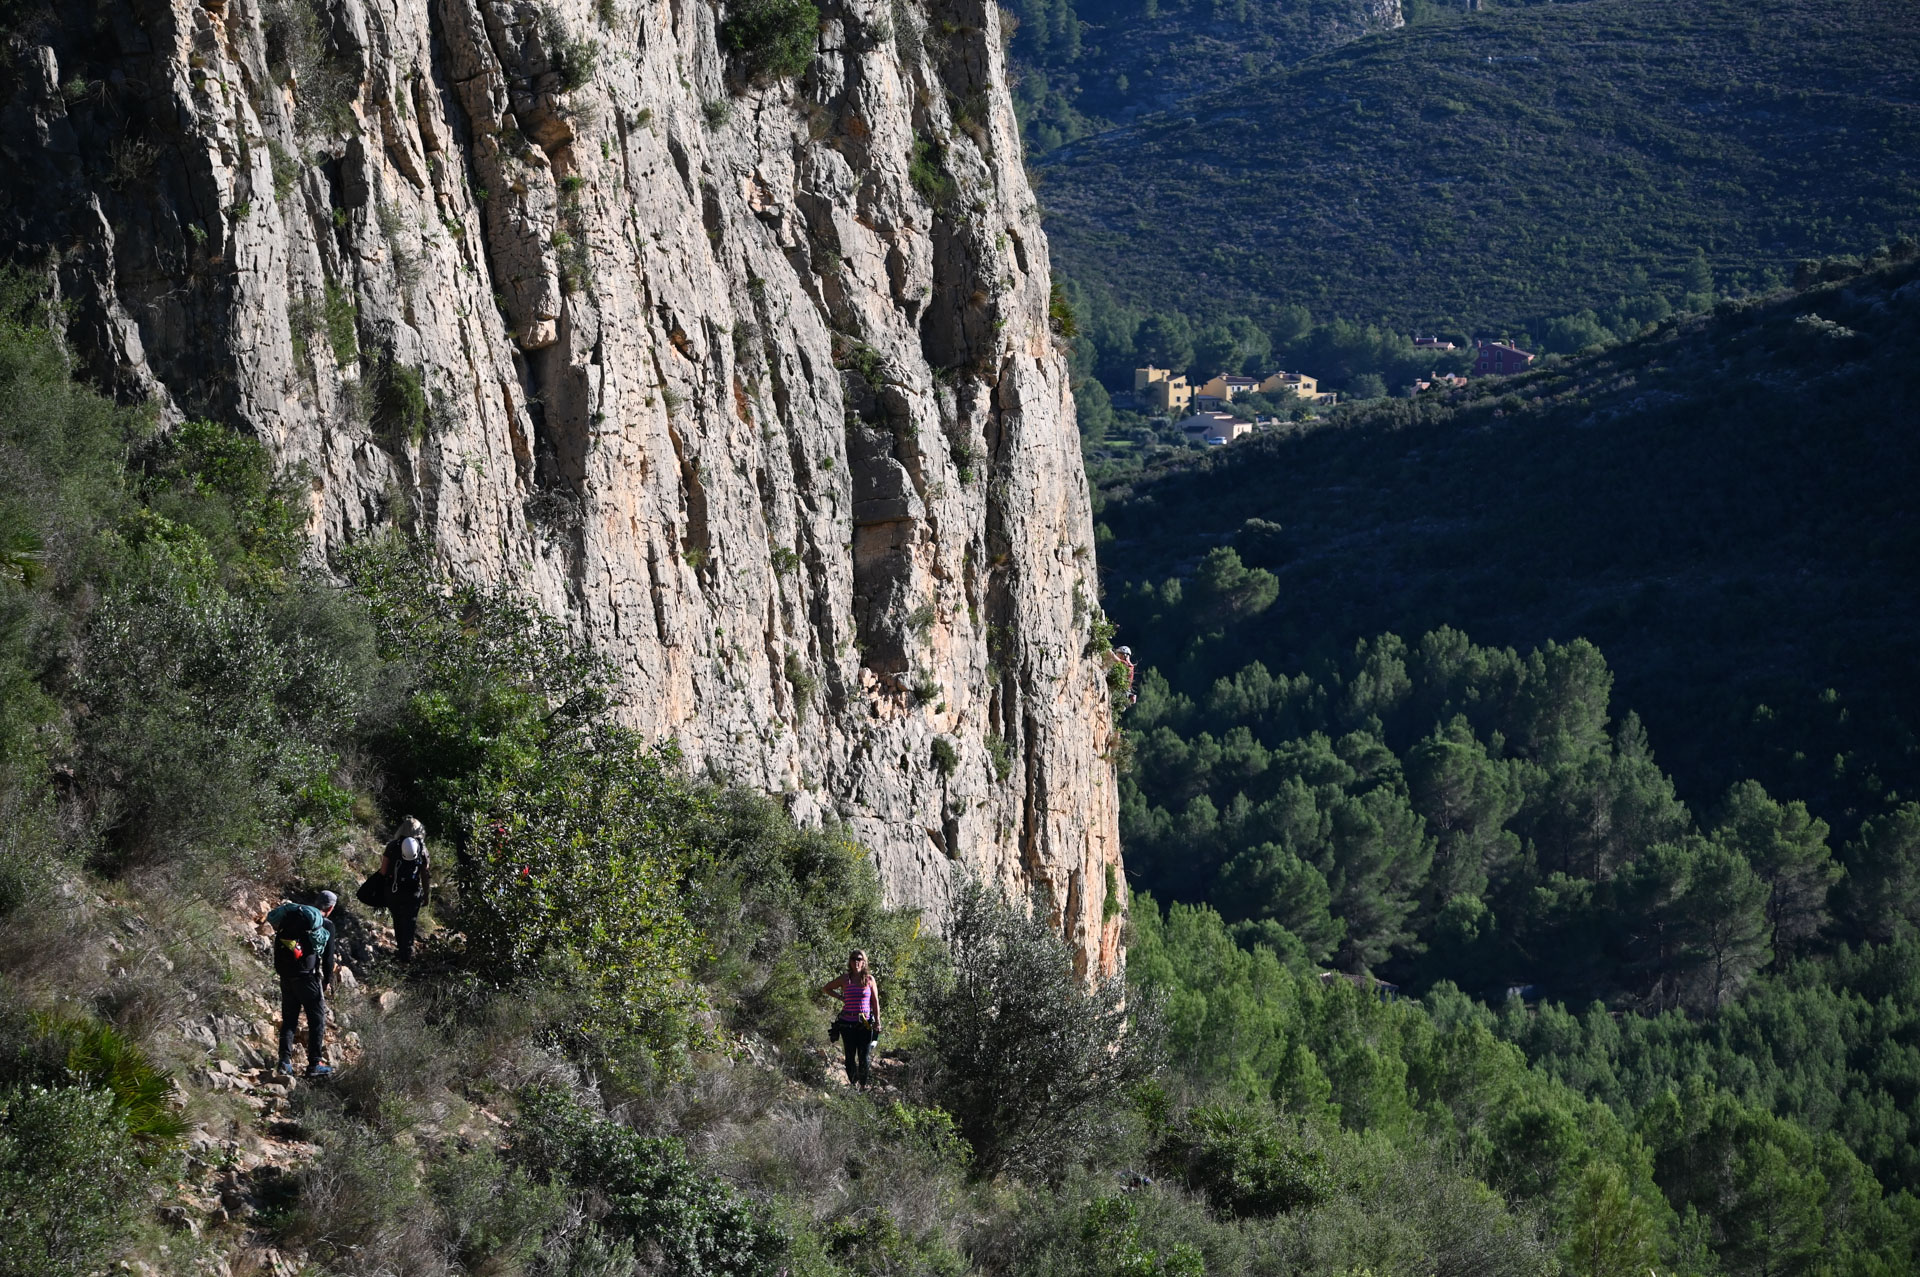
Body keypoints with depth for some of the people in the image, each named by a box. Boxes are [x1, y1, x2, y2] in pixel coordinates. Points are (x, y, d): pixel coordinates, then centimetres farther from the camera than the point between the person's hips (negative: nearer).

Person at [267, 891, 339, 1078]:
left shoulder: (297, 916, 11)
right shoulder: (326, 927, -2)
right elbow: (328, 957, -1)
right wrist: (328, 981, 8)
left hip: (285, 974, 5)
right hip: (307, 976, -5)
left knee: (289, 1018, 13)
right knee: (317, 1019, 5)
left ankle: (285, 1060, 4)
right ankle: (315, 1063, 2)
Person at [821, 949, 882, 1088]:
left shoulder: (869, 979, 3)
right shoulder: (845, 979, 4)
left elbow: (875, 1002, 6)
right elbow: (826, 989, 17)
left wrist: (877, 1022, 0)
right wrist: (841, 998, 4)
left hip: (865, 1023, -1)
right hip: (847, 1023, 1)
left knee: (864, 1058, -3)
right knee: (850, 1057, 5)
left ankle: (865, 1084, 5)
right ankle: (853, 1083, 16)